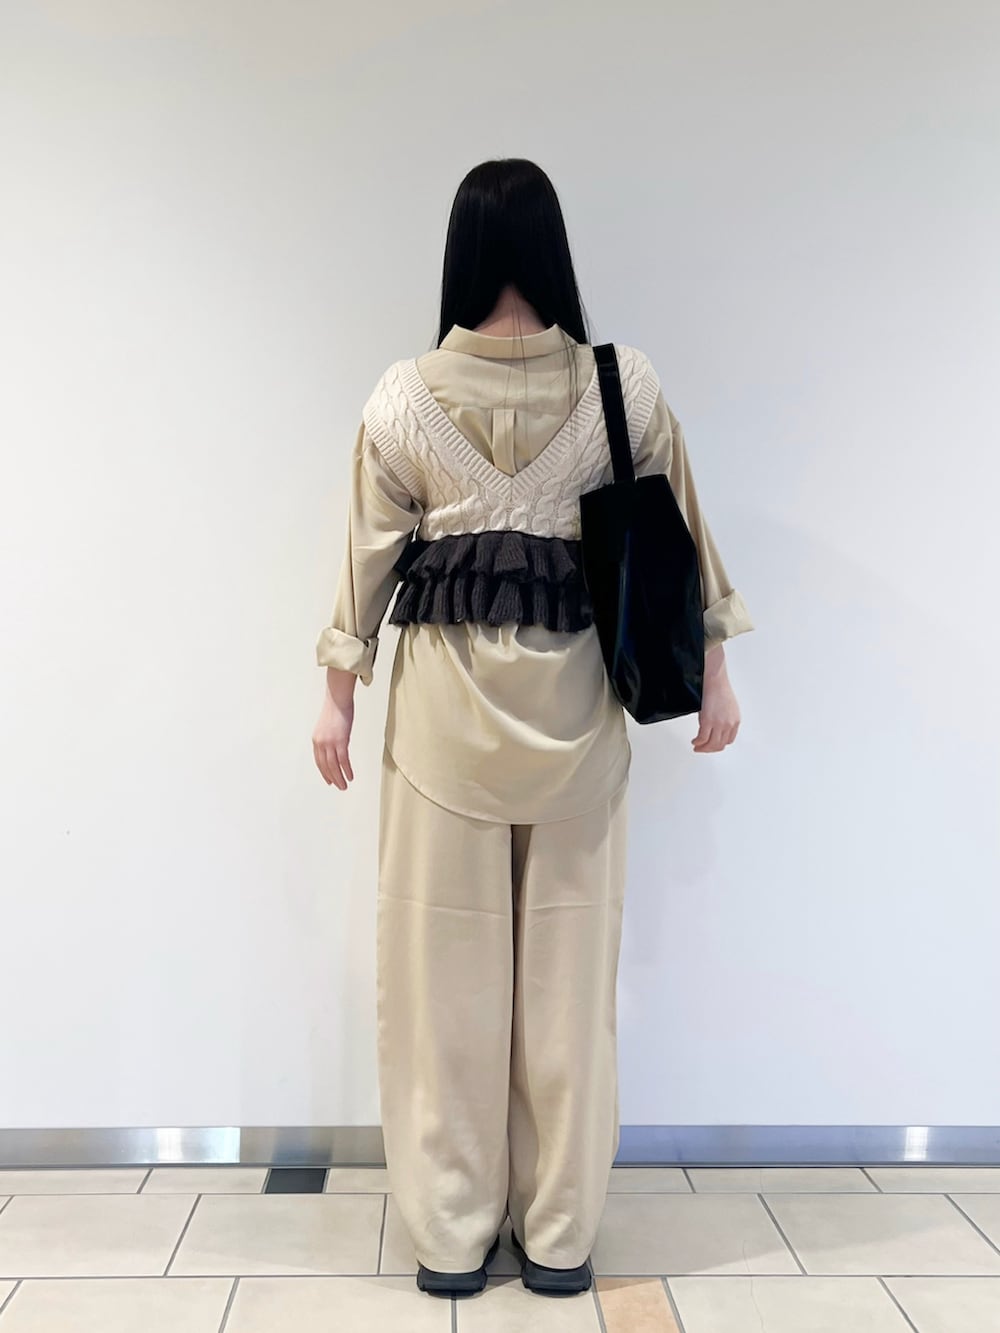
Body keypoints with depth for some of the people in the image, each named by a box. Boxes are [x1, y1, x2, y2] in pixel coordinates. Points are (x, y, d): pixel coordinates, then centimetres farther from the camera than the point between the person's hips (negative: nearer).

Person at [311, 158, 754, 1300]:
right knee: (568, 970, 11)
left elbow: (369, 553, 1)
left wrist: (338, 694, 10)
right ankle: (560, 1236, 26)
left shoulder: (404, 395, -4)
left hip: (445, 701, 0)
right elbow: (678, 532, 3)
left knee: (448, 965, 10)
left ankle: (451, 1236, 24)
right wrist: (712, 670, 13)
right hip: (574, 702, 1)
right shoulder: (622, 383, -4)